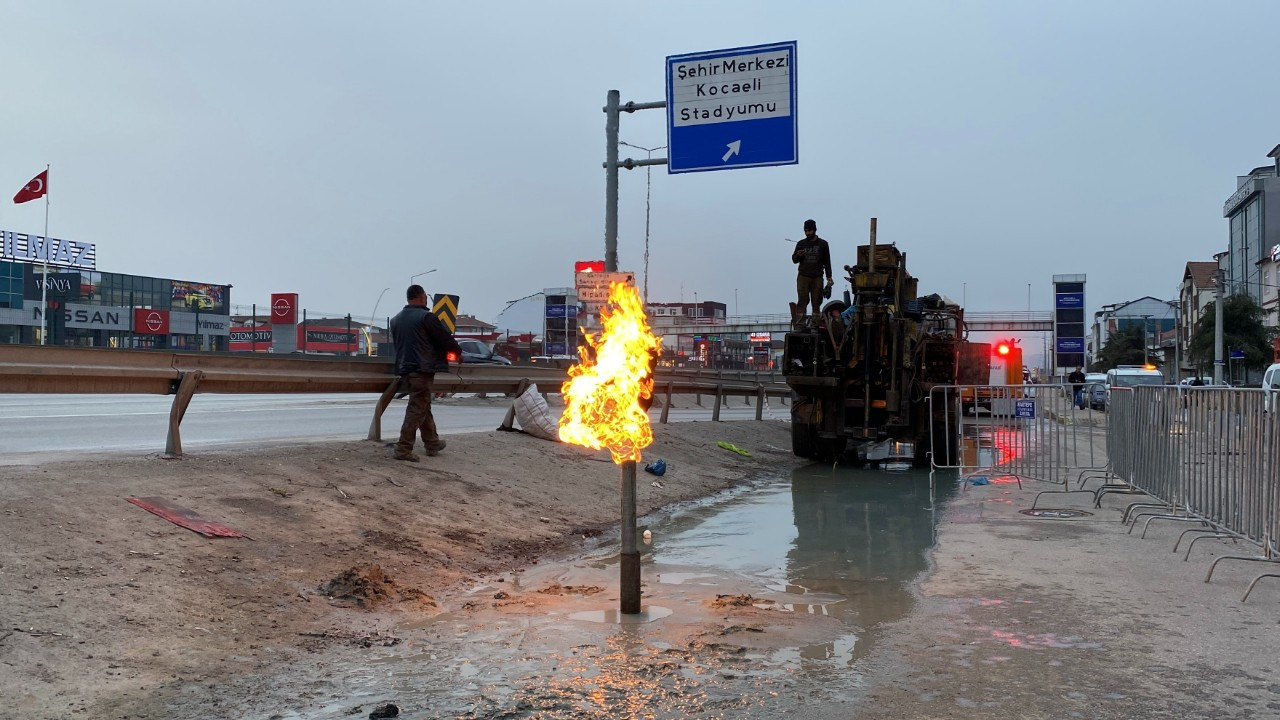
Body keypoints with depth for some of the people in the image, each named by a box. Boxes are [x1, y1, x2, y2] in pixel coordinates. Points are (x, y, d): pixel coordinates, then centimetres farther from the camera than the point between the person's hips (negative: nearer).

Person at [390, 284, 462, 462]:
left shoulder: (396, 319, 12)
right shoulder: (426, 317, -11)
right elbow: (445, 338, -7)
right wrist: (458, 351, 12)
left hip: (404, 370, 8)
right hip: (423, 369, -8)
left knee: (424, 407, 19)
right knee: (417, 410, -5)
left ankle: (432, 443, 28)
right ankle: (403, 449, -7)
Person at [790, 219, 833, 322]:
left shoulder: (823, 244, 8)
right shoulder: (801, 244, 10)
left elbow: (827, 262, 10)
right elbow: (794, 260, 12)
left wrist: (829, 277, 1)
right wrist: (798, 255, -11)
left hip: (817, 278, 0)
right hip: (803, 277, 0)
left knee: (816, 302, -1)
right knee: (802, 300, -9)